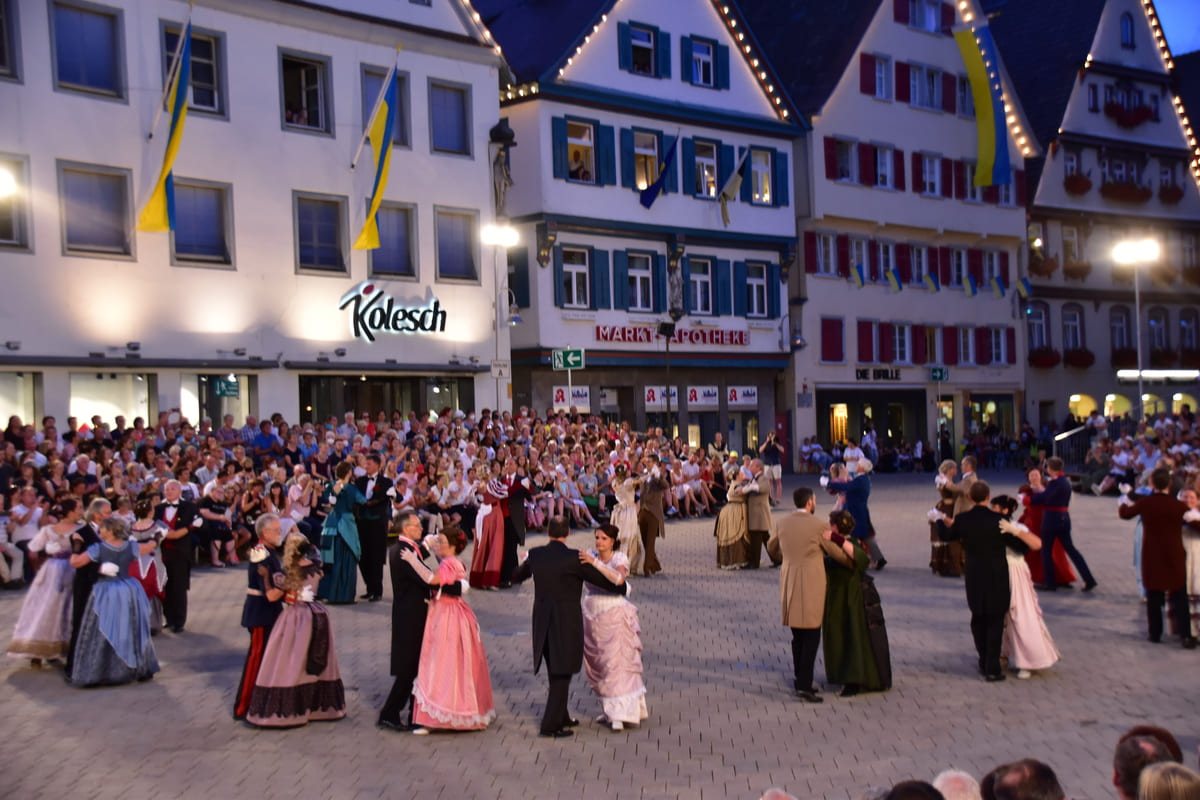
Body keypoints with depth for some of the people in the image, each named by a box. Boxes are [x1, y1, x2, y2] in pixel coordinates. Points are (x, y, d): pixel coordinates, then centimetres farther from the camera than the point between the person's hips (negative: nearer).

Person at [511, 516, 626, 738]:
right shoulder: (574, 558, -16)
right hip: (567, 622, -6)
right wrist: (621, 587, 11)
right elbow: (602, 580, -8)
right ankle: (550, 725, 3)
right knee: (562, 673, 3)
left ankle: (561, 717, 32)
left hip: (542, 622, 6)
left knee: (555, 673, 19)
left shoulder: (535, 555, -1)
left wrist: (527, 562, 36)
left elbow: (516, 577, 16)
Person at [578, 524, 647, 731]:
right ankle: (610, 710, 24)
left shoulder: (620, 559, -9)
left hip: (613, 616, -5)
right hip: (591, 617, 5)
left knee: (616, 663, -7)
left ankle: (621, 714, -3)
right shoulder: (589, 556, 4)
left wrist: (594, 562, -33)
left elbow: (618, 578, -28)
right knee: (596, 665, 10)